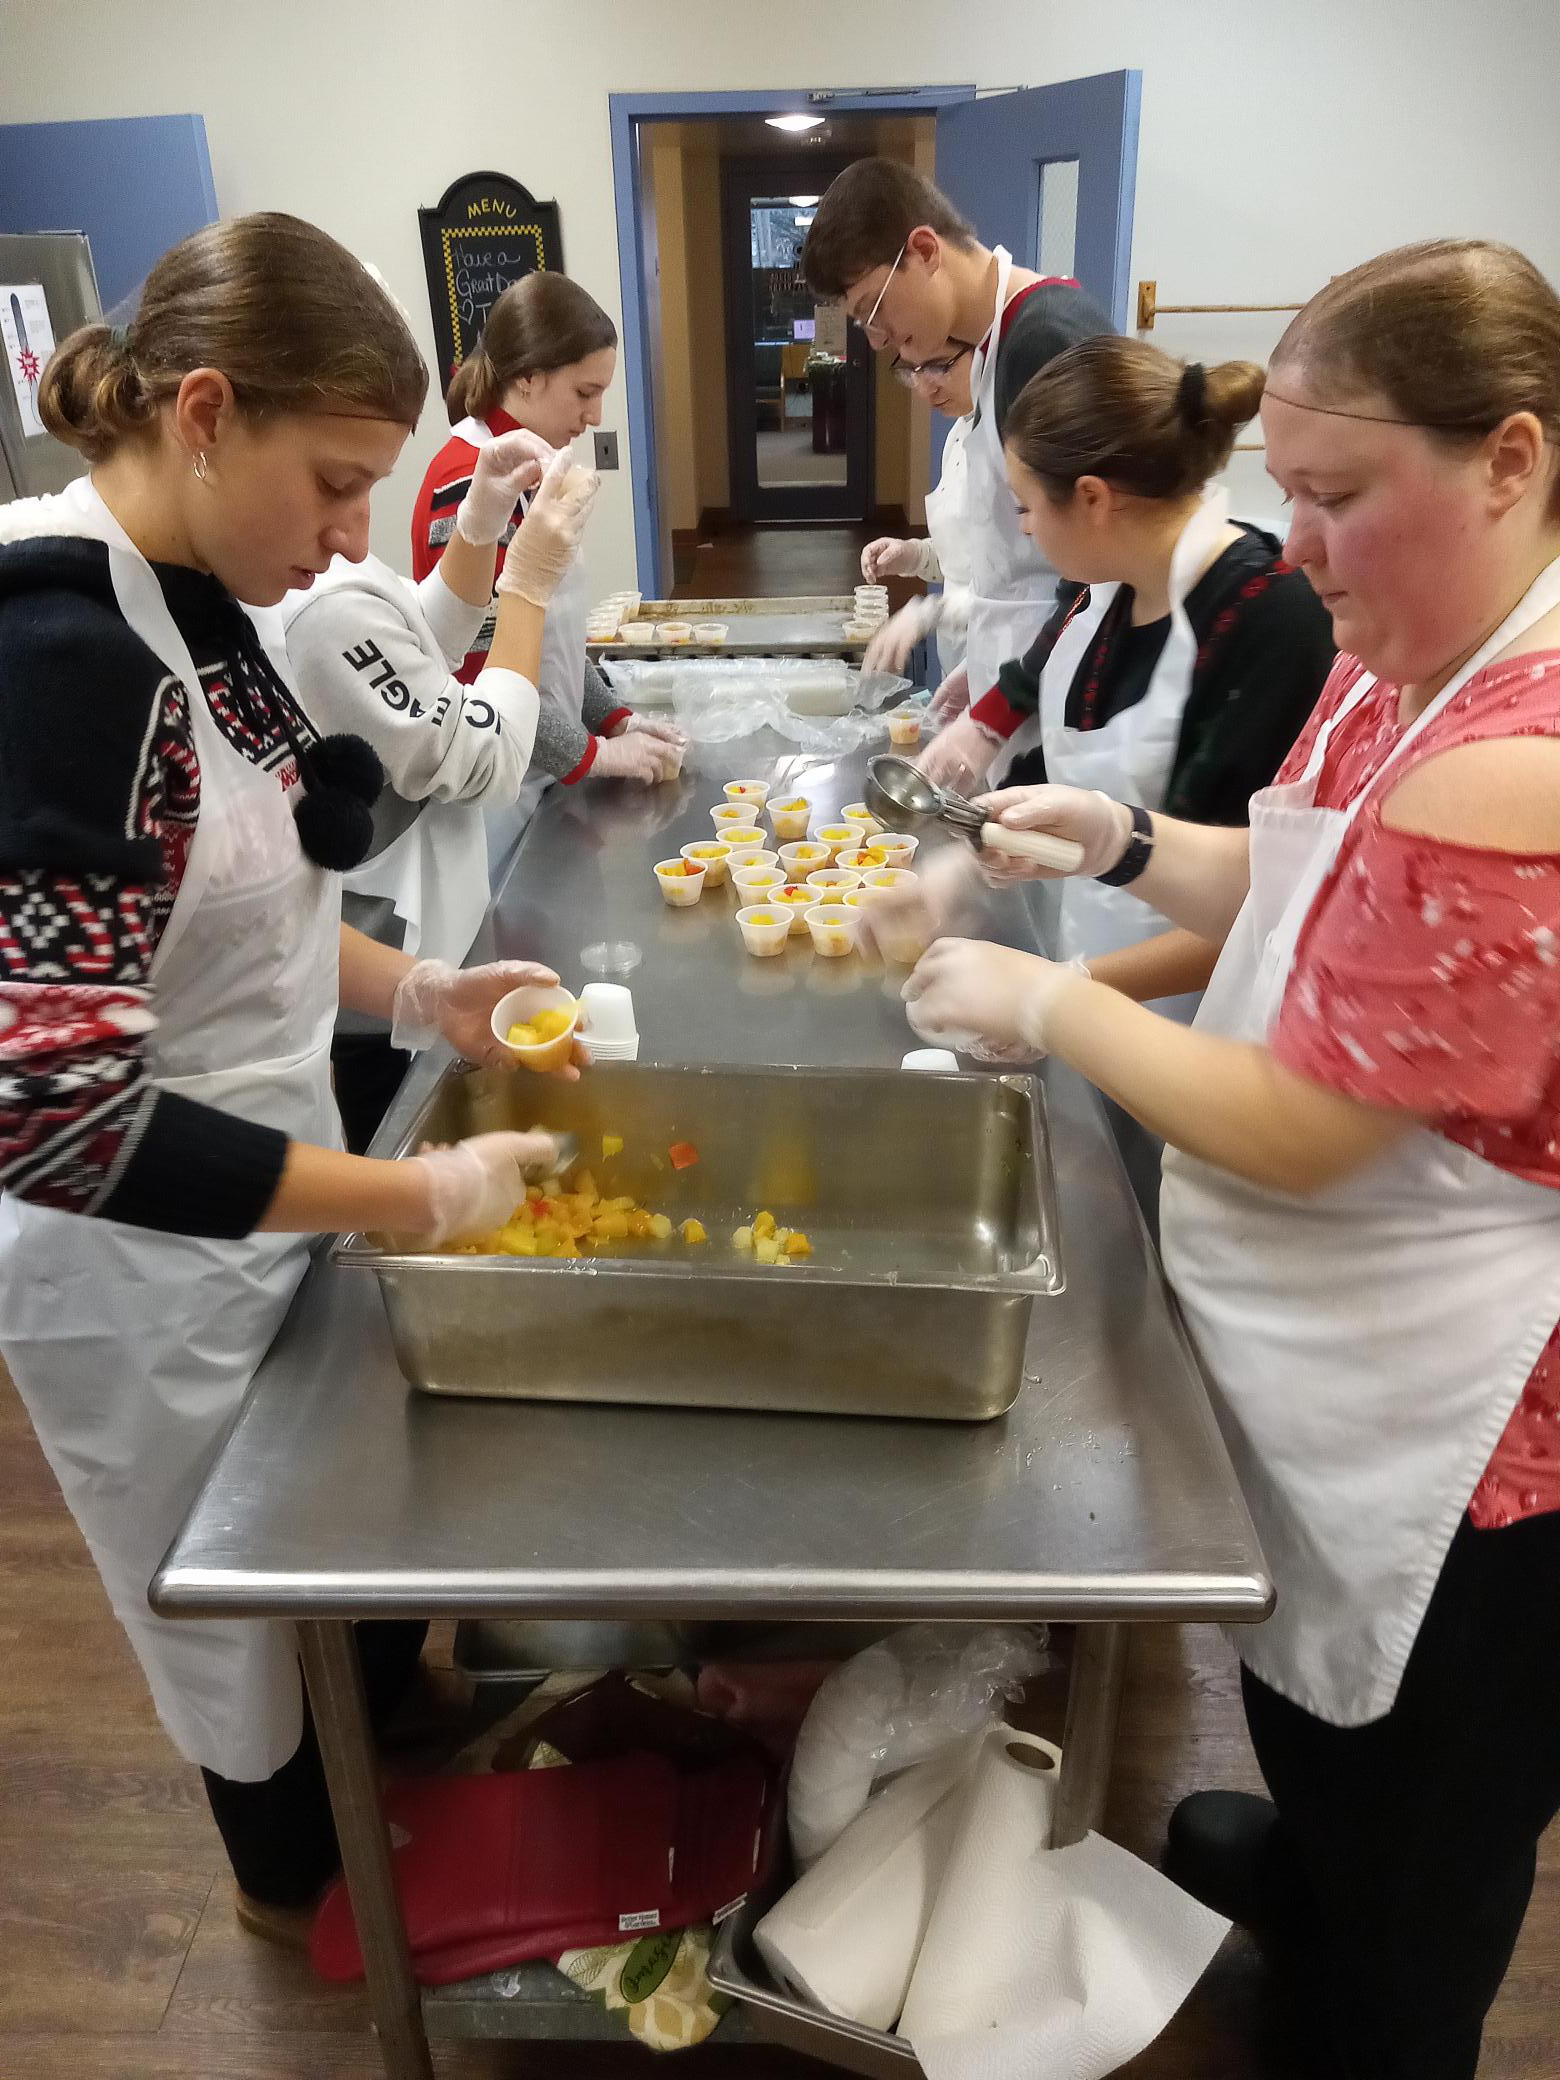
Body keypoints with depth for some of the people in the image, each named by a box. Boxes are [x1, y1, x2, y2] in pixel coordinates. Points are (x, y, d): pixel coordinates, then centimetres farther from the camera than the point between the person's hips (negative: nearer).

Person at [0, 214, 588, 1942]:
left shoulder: (190, 597, -1)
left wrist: (414, 994, -4)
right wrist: (423, 1198, -26)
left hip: (272, 1202, 8)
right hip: (157, 1275, -8)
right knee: (265, 1632, 20)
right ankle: (313, 1890, 52)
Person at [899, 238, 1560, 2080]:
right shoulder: (1402, 665, 2)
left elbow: (1298, 1128, -27)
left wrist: (1045, 1002, -16)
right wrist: (1120, 841, -3)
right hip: (1329, 1346, 10)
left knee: (1405, 1864, 18)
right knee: (1297, 1692, 34)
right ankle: (1293, 1876, 61)